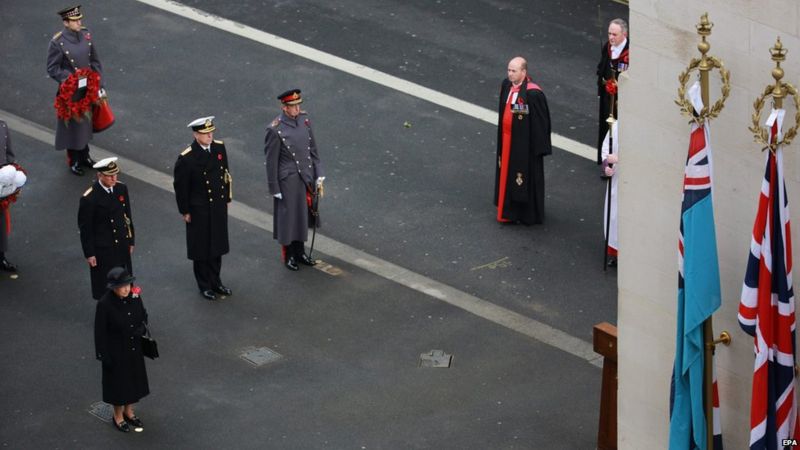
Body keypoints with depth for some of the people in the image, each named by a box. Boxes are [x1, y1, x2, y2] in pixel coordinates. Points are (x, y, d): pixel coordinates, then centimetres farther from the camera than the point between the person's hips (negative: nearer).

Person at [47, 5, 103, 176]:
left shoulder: (86, 36, -4)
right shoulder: (57, 42, -20)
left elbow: (95, 62, 5)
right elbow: (52, 69, -13)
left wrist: (99, 84, 2)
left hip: (87, 89, 5)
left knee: (85, 122, 20)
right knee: (72, 124, 9)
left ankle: (85, 156, 38)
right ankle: (74, 161, 25)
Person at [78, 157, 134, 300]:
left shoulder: (121, 188, -5)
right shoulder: (89, 198, -22)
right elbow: (85, 228, -14)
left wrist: (131, 240, 12)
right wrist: (89, 253, -10)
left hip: (122, 244, 5)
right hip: (102, 249, -5)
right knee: (104, 283, 11)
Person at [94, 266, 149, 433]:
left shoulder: (134, 296, -12)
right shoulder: (105, 305, -26)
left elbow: (143, 314, 5)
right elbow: (100, 332, -17)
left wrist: (141, 329, -15)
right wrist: (104, 356, -14)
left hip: (134, 349, 5)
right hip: (116, 351, -5)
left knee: (134, 378, 20)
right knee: (118, 381, 14)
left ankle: (129, 411, 44)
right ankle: (118, 416, 37)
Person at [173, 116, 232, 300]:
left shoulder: (219, 148, -5)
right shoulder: (186, 158, -21)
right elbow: (180, 186, -13)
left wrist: (227, 198, 11)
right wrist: (185, 211, -8)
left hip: (219, 207, 5)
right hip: (199, 210, -5)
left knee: (217, 245, 18)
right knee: (201, 249, 10)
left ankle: (215, 281, 34)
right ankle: (204, 285, 26)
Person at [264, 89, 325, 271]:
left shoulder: (304, 120, -3)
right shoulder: (275, 130, -20)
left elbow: (313, 150, 7)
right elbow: (271, 162, -14)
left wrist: (319, 175, 5)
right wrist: (275, 189, -11)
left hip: (307, 178, 6)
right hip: (289, 181, -6)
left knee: (303, 215, 18)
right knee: (288, 218, 9)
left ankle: (300, 252, 36)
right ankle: (288, 256, 28)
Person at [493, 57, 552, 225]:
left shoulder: (533, 94, -23)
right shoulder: (506, 85, -1)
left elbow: (540, 122, -18)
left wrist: (539, 147, -15)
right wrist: (501, 140, 14)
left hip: (525, 143, -7)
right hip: (507, 139, 7)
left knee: (526, 177, 7)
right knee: (507, 175, 17)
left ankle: (528, 215, 22)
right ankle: (509, 212, 32)